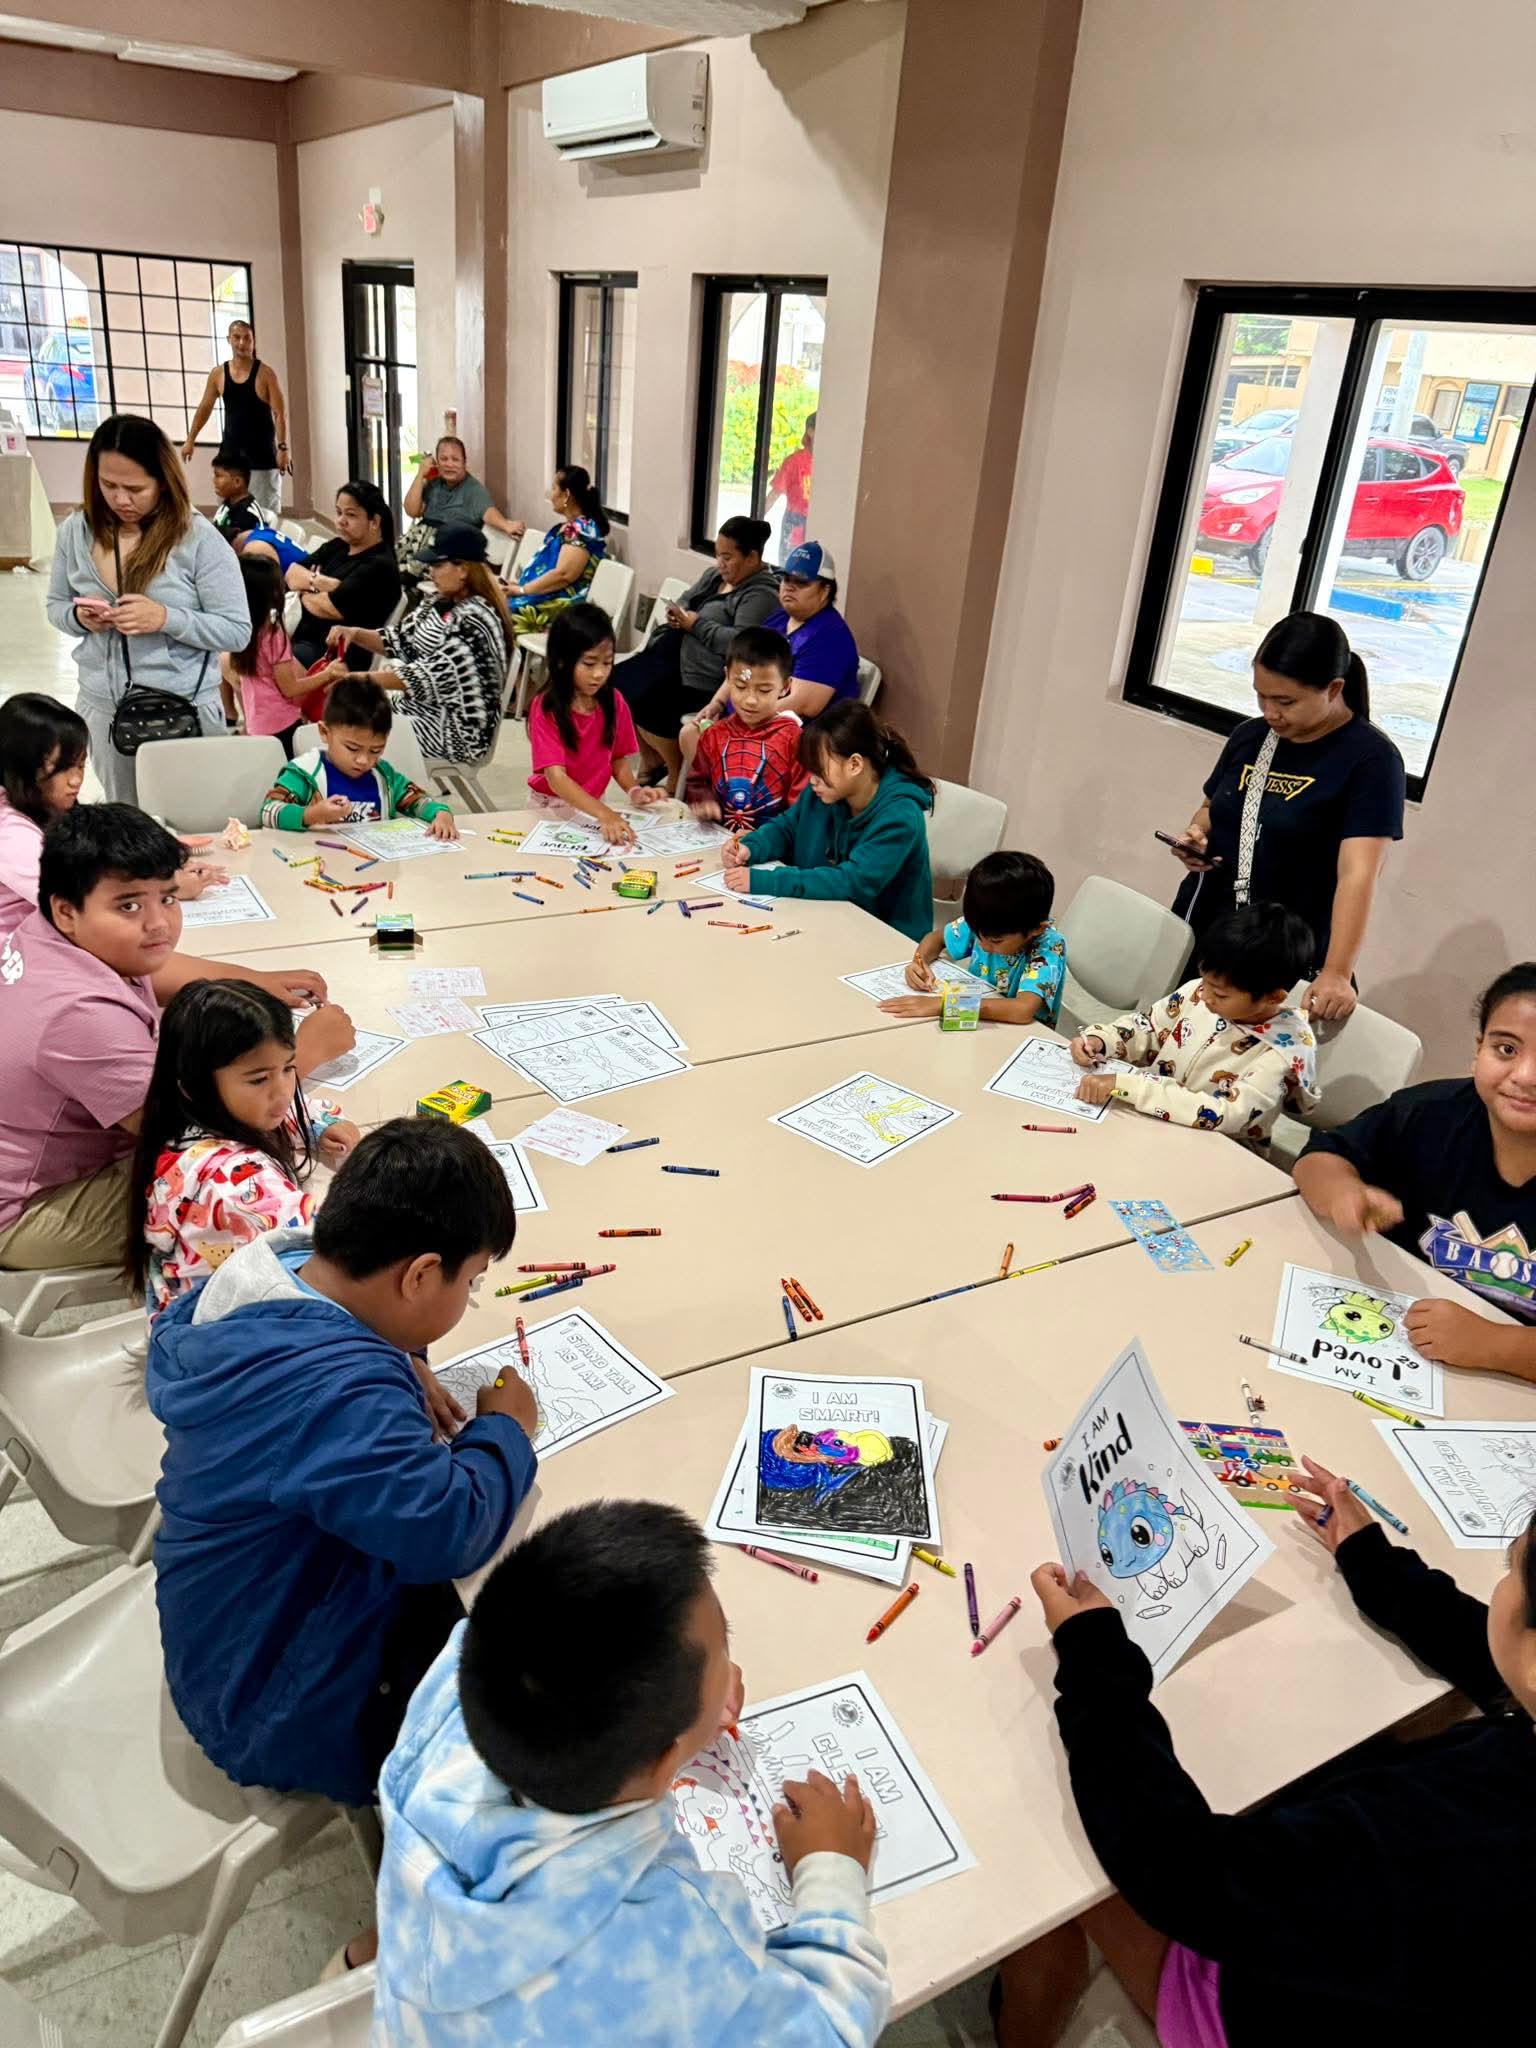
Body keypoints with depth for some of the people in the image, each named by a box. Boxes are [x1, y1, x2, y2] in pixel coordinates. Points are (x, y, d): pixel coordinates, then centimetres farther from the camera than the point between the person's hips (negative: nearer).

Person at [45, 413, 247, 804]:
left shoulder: (199, 539, -13)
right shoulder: (76, 531, 0)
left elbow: (237, 631, -12)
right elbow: (56, 606, 12)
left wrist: (166, 619, -26)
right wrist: (79, 617, -11)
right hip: (102, 707, 4)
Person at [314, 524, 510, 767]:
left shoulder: (474, 621, -22)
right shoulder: (443, 604, 6)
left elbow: (427, 676, -26)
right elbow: (398, 640, 13)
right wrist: (355, 633, -7)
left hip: (458, 729, -9)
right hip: (425, 707, 9)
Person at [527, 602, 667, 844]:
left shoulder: (614, 702, -1)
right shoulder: (546, 708, -16)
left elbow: (618, 758, 9)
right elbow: (556, 777, -24)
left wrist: (633, 790, -13)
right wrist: (604, 814, -37)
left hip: (594, 805, 4)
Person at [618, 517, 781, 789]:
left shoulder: (761, 595, -15)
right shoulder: (715, 575, 14)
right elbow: (685, 601, 23)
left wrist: (696, 624, -18)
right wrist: (676, 614, -1)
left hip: (704, 679, -10)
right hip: (675, 655, 10)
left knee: (648, 705, -21)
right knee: (620, 683, 1)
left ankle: (677, 778, 2)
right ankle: (653, 760, 17)